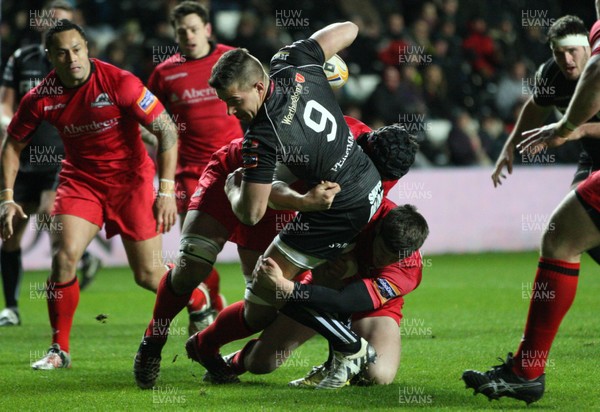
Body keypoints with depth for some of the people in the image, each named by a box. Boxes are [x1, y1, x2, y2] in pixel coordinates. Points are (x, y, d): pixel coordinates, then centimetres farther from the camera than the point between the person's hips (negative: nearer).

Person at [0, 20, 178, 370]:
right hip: (80, 179, 3)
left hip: (130, 178, -3)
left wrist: (167, 190, -22)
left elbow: (167, 130, -17)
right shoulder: (41, 98, -10)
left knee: (147, 275, -3)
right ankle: (60, 350, -3)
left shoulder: (119, 82, -21)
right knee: (63, 256, -17)